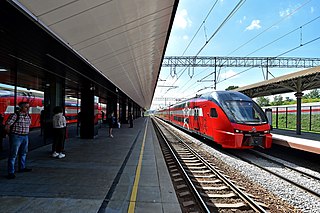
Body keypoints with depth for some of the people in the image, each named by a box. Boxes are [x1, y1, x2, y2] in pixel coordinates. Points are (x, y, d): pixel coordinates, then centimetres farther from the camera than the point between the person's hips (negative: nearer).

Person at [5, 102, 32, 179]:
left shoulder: (28, 116, 6)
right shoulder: (15, 115, -16)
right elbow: (7, 126, -15)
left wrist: (25, 132, 14)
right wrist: (12, 134, -3)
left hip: (25, 137, 7)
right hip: (16, 137, -7)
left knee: (24, 153, 18)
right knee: (13, 154, -2)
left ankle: (22, 168, 34)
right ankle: (11, 172, 5)